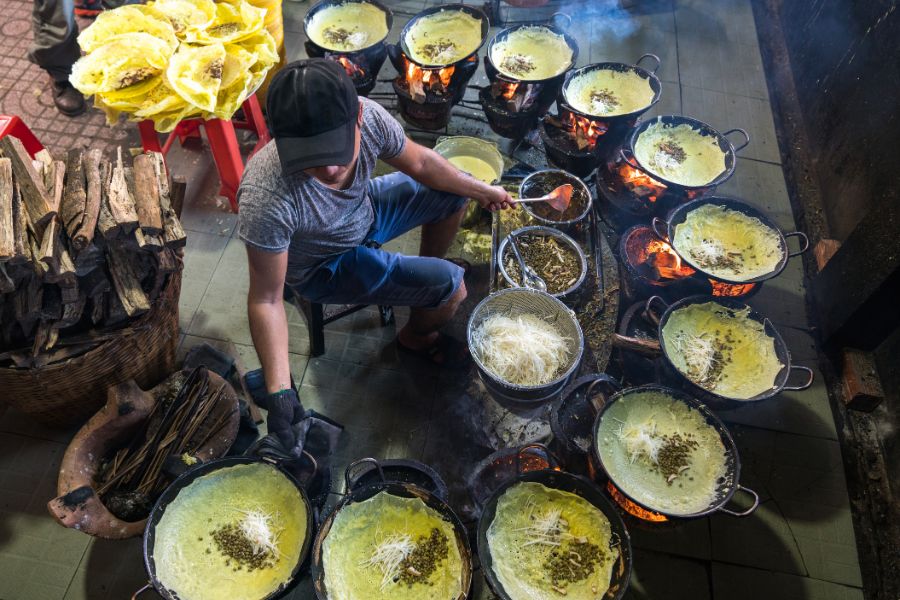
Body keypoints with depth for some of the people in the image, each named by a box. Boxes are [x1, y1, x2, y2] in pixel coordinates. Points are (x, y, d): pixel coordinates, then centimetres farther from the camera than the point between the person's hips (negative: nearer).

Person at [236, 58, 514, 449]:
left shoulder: (369, 118, -28)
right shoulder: (267, 200, -41)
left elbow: (419, 162, -6)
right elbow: (266, 300, -29)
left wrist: (482, 191, 5)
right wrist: (280, 393, -35)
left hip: (362, 211, 6)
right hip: (324, 267, -5)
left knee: (454, 193, 11)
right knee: (451, 288, -14)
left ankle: (426, 271, 37)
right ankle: (416, 336, 21)